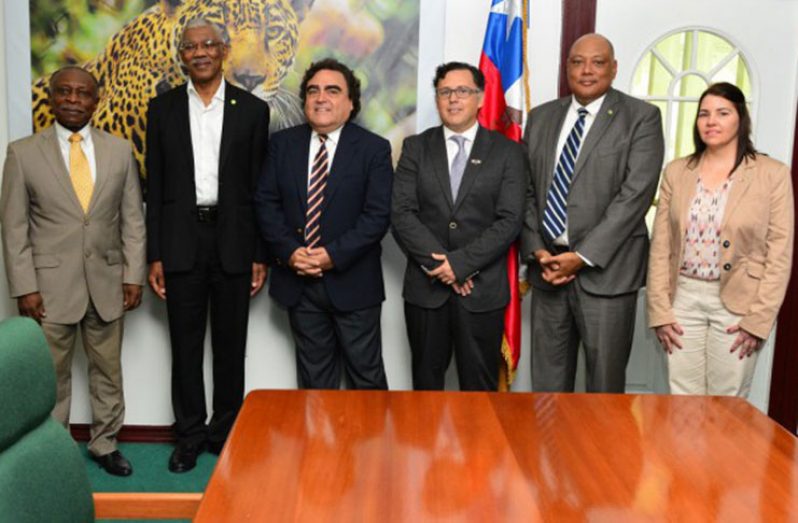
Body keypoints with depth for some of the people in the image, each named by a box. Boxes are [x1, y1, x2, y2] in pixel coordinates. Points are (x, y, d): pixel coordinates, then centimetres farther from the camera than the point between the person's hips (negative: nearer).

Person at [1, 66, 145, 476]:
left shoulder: (120, 150, 5)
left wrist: (133, 276, 0)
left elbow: (132, 219, 5)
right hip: (50, 285, -2)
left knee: (108, 371, 12)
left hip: (106, 283, 2)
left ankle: (105, 443, 28)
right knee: (51, 377, 7)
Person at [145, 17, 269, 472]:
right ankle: (190, 435, 21)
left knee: (231, 344, 8)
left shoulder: (252, 109, 3)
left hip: (233, 240, -1)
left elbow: (260, 187, 2)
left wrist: (260, 255, -2)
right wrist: (154, 255, 0)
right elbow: (155, 186, 5)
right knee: (186, 345, 7)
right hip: (181, 240, 1)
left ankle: (226, 432, 23)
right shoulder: (163, 108, 6)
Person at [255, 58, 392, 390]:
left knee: (366, 374, 7)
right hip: (298, 280, 3)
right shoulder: (282, 143, 6)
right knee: (313, 376, 15)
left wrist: (334, 255, -19)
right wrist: (288, 251, -11)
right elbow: (266, 202, 3)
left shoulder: (374, 148, -4)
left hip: (352, 281, -3)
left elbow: (378, 214, -11)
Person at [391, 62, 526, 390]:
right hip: (426, 286, 1)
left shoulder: (507, 152, 2)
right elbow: (401, 214, -3)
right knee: (426, 383, 13)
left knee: (479, 386, 8)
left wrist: (461, 263, -16)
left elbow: (509, 221, -7)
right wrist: (439, 264, -13)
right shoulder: (416, 148, 6)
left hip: (482, 289, -1)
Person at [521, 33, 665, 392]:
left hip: (605, 269, -4)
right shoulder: (541, 117, 12)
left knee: (604, 380, 5)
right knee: (547, 379, 11)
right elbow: (527, 191, 10)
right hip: (548, 264, 4)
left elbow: (635, 193, -11)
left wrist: (583, 256, -16)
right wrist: (537, 250, -4)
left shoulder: (642, 117, -2)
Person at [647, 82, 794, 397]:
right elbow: (661, 246, 4)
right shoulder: (677, 172, 5)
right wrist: (659, 309, -1)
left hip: (737, 302, -2)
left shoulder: (772, 174, -3)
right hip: (683, 299, 3)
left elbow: (780, 254, -4)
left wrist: (760, 318, -9)